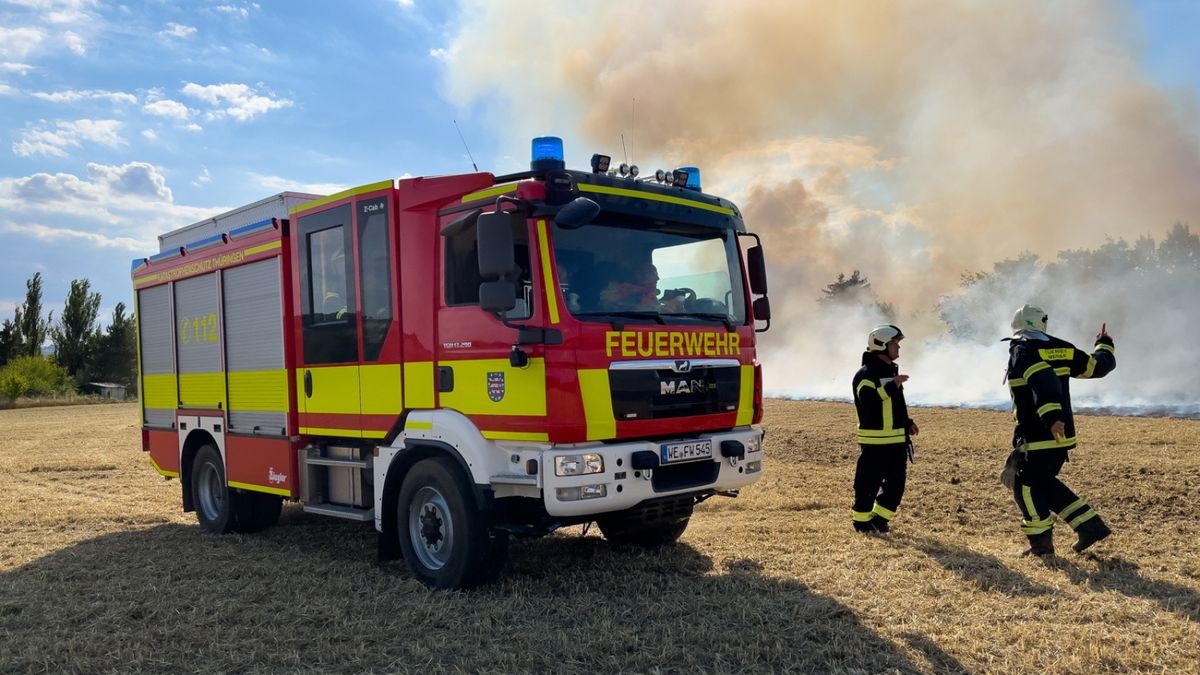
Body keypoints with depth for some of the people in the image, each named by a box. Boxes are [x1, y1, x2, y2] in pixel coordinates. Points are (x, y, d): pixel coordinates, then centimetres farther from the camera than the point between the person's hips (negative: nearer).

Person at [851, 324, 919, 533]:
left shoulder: (892, 371, 18)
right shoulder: (866, 374, -12)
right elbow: (868, 399, -30)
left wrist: (907, 423, 16)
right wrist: (892, 386, -33)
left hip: (897, 439, 9)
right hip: (875, 440, -9)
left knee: (897, 482, 8)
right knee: (869, 483, -2)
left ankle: (880, 520, 20)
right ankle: (862, 521, 11)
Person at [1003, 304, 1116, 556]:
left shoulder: (1023, 351, -12)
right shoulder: (1061, 348, 8)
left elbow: (1043, 383, -28)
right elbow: (1097, 366, 17)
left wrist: (1051, 417, -38)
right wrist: (1105, 345, 38)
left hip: (1035, 438, -7)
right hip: (1061, 435, 8)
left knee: (1026, 485, 3)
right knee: (1044, 482, 21)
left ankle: (1041, 542, 6)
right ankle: (1090, 526, 19)